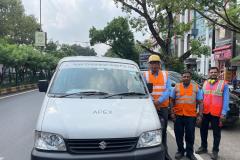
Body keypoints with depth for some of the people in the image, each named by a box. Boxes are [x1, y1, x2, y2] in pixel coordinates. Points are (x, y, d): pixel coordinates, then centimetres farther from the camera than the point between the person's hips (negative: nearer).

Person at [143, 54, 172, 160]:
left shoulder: (166, 75, 8)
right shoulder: (145, 75, 3)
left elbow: (168, 90, -2)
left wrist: (159, 101, -16)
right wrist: (152, 103, -18)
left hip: (163, 107, 2)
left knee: (163, 130, 10)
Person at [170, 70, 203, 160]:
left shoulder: (196, 87, 5)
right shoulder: (176, 87, 6)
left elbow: (200, 102, 4)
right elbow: (172, 100, 8)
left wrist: (200, 115, -3)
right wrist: (172, 112, -1)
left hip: (191, 116, -1)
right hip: (178, 115, 1)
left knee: (190, 135, 8)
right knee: (179, 135, 10)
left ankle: (190, 152, 25)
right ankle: (180, 151, 28)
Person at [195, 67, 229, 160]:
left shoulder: (223, 84, -3)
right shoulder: (205, 83, 10)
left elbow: (225, 99, -7)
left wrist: (223, 113, -13)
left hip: (216, 113, -4)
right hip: (204, 112, 4)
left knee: (216, 133, 7)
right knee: (203, 130, 15)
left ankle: (215, 151, 20)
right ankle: (203, 147, 31)